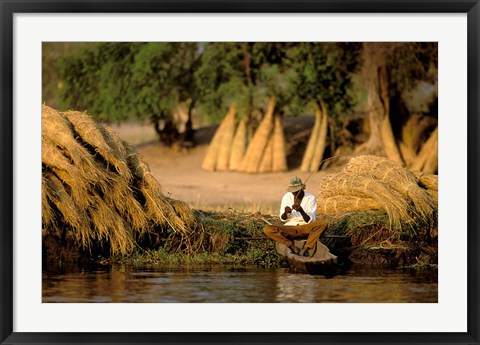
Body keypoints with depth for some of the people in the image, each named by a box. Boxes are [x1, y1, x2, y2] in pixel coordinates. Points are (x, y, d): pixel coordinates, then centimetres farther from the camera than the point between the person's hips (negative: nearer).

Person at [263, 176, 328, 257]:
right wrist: (285, 212, -22)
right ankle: (293, 247, -31)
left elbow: (310, 221, -13)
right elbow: (283, 219, 2)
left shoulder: (311, 198, -6)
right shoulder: (287, 197, 2)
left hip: (305, 229, -2)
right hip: (290, 228, 2)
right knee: (267, 229, -25)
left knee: (322, 224, -33)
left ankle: (305, 249, -38)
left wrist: (301, 211, -32)